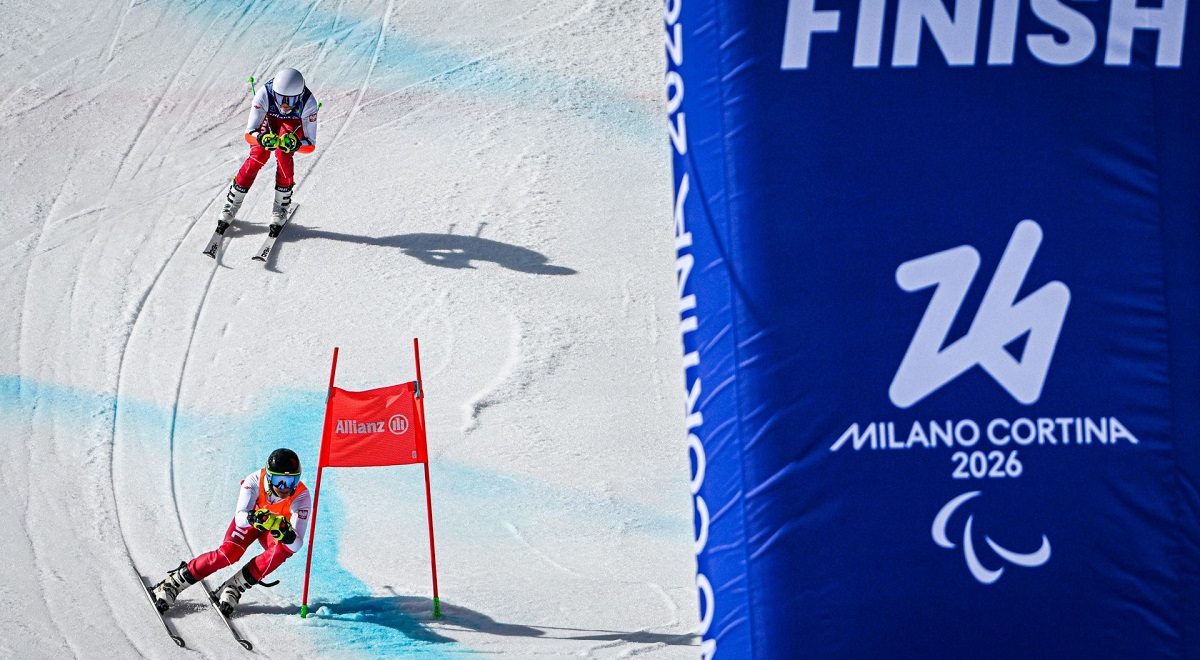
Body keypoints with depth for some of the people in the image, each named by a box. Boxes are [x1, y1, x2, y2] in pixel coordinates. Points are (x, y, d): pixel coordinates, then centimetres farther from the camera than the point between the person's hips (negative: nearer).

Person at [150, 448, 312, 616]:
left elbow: (297, 544, -35)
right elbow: (240, 517, -38)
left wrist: (286, 534, -58)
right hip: (248, 519, 0)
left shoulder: (302, 496, -33)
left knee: (283, 550, -33)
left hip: (278, 526, 0)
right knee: (228, 553, -25)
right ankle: (173, 583, -10)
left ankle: (233, 588, -21)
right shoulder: (255, 480, -32)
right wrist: (252, 518, -61)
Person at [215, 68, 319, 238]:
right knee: (258, 156, -17)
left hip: (294, 123, 0)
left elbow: (311, 145, -36)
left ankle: (281, 208, -7)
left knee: (283, 155, -26)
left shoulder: (308, 102, -40)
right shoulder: (265, 94, -40)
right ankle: (231, 205, 2)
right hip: (268, 118, 1)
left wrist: (295, 144, -59)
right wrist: (262, 139, -61)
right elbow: (249, 134, -38)